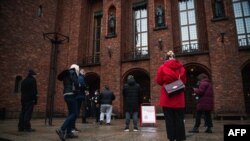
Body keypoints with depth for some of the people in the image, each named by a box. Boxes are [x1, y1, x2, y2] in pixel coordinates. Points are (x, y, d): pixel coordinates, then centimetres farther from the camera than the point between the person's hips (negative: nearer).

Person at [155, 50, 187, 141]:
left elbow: (159, 81, 2)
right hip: (179, 98, 3)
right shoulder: (181, 67, 5)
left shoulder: (162, 67, -3)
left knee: (169, 119, 3)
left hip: (167, 97, -2)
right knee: (179, 118, 8)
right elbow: (184, 81, 13)